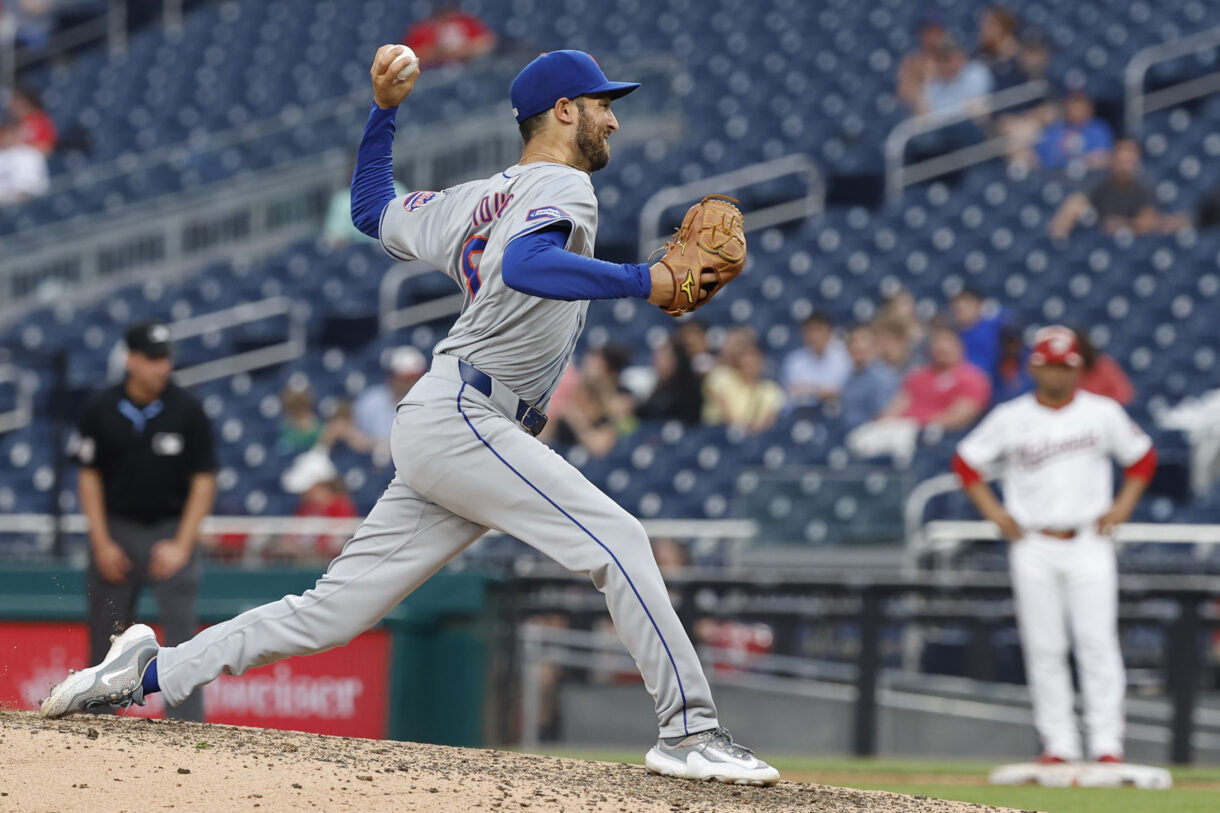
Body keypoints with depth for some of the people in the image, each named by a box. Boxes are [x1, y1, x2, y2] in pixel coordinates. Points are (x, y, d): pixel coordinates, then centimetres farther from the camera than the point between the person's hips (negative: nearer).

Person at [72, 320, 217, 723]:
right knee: (105, 636, 5)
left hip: (172, 531, -2)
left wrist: (182, 545, -8)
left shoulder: (187, 410, -6)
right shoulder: (100, 410, -2)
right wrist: (102, 544, -2)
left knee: (181, 634, -12)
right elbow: (90, 476, 6)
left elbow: (203, 479, -2)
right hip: (116, 529, 2)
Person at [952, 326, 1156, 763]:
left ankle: (1106, 742, -6)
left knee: (1097, 641, -8)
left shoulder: (1103, 413, 4)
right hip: (1033, 548, 1)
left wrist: (1122, 506, 3)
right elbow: (966, 461, 10)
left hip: (1089, 543, -1)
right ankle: (1058, 742, 6)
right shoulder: (1009, 418, 2)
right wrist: (994, 512, 1)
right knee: (1044, 647, 0)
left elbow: (1142, 457, 14)